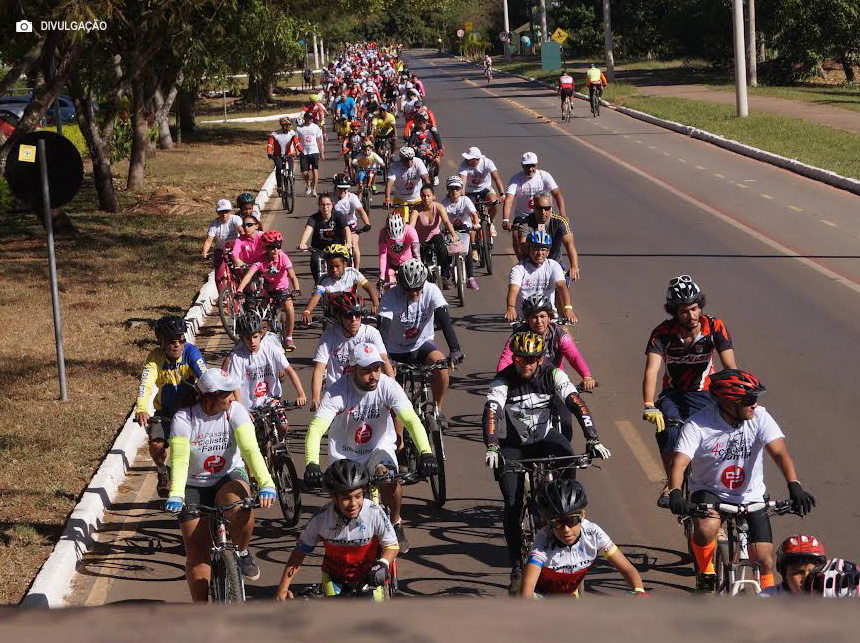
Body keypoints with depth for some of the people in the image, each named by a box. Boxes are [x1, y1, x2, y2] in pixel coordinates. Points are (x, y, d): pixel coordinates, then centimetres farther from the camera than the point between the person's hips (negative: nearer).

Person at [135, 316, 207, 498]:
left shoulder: (191, 352, -20)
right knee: (157, 445, -21)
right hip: (165, 412, 0)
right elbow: (145, 384, -32)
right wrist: (141, 409, -50)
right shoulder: (155, 357, -18)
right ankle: (163, 473, 13)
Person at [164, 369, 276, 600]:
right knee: (197, 555, -4)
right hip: (195, 487, 0)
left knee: (241, 507, -36)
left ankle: (241, 553, -6)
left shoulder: (235, 411, -15)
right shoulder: (184, 418, -18)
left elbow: (250, 448, -26)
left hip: (230, 477, 0)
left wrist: (266, 484, -41)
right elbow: (179, 459, -28)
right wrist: (175, 495, -44)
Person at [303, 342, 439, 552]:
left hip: (379, 448, 0)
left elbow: (411, 419, -29)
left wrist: (426, 453, -46)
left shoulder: (388, 386, -20)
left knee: (389, 479, -30)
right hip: (345, 454, 0)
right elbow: (316, 428, -31)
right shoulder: (337, 391, -24)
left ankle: (395, 524, 0)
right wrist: (311, 464, -48)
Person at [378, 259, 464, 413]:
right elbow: (383, 328, -33)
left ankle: (438, 410, -12)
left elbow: (444, 319, -28)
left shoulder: (431, 291, -18)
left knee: (440, 363, -29)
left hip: (422, 344, 1)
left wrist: (455, 349, -42)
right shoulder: (390, 297, -22)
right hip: (396, 351, -1)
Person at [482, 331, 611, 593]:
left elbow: (577, 404, -24)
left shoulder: (552, 375, -15)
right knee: (512, 504, -14)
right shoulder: (504, 380, -19)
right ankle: (517, 569, -2)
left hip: (545, 437, 1)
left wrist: (592, 439, -38)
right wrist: (491, 448, -48)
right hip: (512, 445, -1)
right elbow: (491, 413, -31)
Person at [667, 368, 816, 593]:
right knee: (706, 528, -33)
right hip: (709, 492, -2)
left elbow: (779, 453, -25)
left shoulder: (759, 417, -15)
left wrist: (794, 486, -42)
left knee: (765, 559, -8)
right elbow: (680, 462, -27)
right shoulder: (697, 425, -19)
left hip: (750, 496, 2)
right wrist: (675, 493, -47)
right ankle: (706, 575, -6)